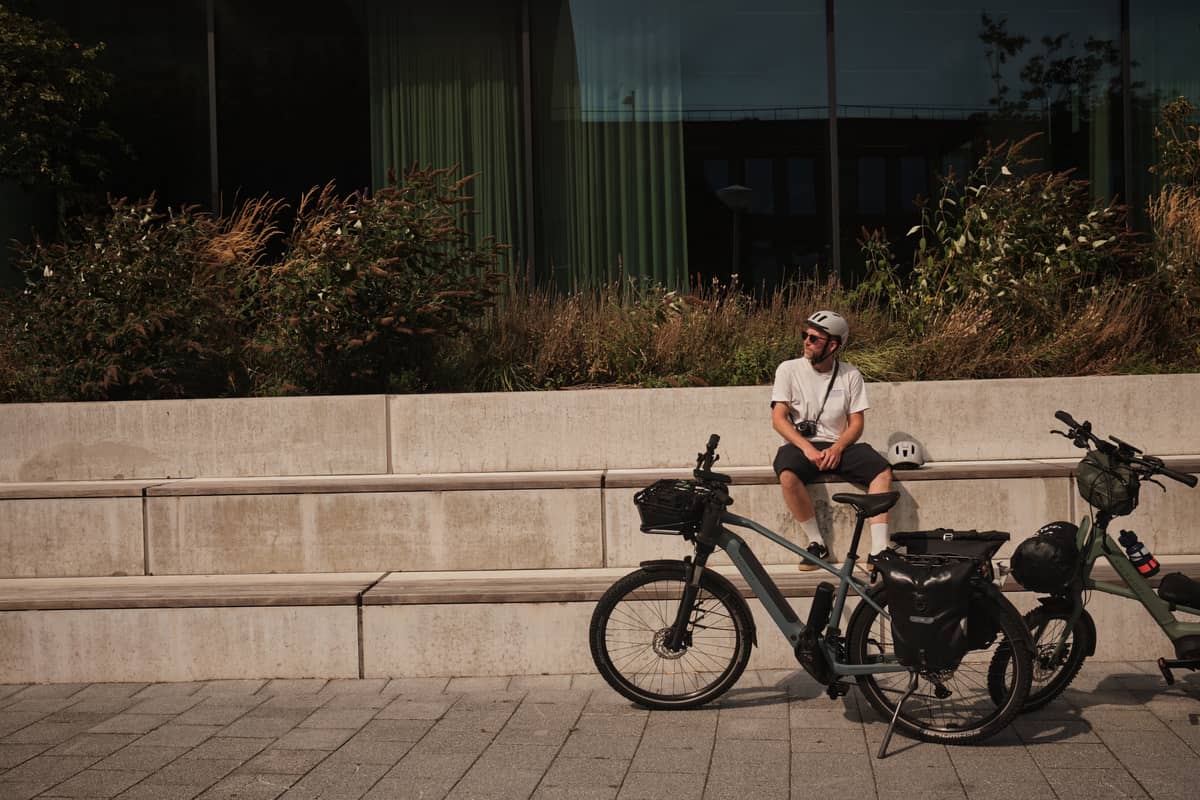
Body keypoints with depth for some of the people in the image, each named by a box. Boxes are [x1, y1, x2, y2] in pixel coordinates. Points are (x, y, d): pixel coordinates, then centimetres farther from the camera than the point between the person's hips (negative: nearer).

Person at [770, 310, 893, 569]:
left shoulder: (850, 375, 6)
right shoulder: (789, 370, 0)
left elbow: (856, 423, 3)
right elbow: (778, 419, -6)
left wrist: (837, 448, -17)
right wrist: (807, 448, -20)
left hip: (838, 445, 2)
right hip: (800, 443, -2)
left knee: (882, 471, -25)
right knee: (788, 475, -36)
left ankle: (879, 551, -25)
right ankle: (817, 544, -19)